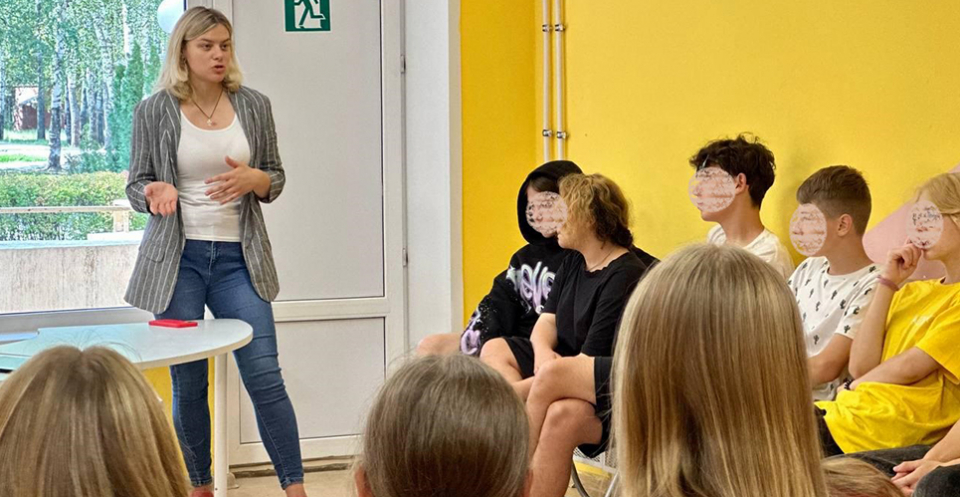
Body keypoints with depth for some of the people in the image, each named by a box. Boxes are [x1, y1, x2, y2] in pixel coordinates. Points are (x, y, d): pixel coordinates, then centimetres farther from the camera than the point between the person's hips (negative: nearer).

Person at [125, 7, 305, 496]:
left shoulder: (254, 106, 5)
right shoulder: (154, 111, 0)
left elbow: (275, 179, 11)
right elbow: (136, 185, 4)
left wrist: (253, 179, -11)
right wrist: (157, 193, -18)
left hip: (238, 257, 1)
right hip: (178, 258, -1)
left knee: (264, 377, -5)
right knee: (187, 384, 5)